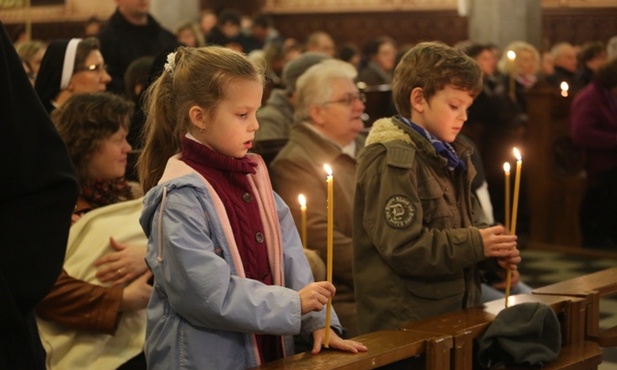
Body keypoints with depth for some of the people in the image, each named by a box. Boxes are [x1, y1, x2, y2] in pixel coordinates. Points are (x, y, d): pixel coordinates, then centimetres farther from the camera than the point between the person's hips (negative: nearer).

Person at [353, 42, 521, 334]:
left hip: (450, 314, 9)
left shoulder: (450, 157, 17)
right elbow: (401, 246, -22)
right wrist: (475, 244, -18)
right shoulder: (392, 162, -14)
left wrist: (493, 251, 3)